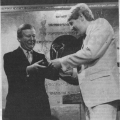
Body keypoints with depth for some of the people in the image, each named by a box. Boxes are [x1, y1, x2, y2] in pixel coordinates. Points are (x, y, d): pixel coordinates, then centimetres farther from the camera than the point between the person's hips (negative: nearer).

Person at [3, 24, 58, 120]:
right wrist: (27, 69, -32)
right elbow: (11, 75, -16)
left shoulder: (40, 57, 14)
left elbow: (54, 75, 1)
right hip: (18, 108, -3)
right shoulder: (10, 57, 3)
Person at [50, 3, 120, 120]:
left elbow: (90, 53, -15)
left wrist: (62, 62, -6)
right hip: (93, 94, 8)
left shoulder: (101, 24, 0)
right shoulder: (89, 35, 23)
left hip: (102, 92, -8)